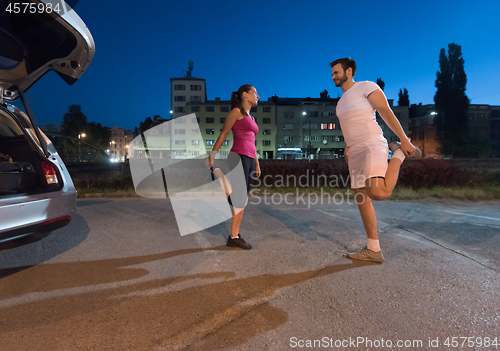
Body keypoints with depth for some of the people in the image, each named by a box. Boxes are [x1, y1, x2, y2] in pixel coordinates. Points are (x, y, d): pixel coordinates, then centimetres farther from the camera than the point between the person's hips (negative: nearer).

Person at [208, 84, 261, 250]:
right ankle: (233, 237, 1)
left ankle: (235, 235, 12)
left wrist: (257, 163, 22)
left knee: (241, 199, 7)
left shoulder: (250, 117, 23)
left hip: (249, 160, 8)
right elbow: (223, 134, -2)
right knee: (240, 198, -7)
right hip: (238, 157, -8)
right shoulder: (236, 111, 0)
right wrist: (212, 154, -6)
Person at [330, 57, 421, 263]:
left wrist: (404, 139, -11)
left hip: (372, 146, -8)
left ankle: (398, 154, 0)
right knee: (361, 199, 4)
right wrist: (347, 147, 17)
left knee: (378, 193, -28)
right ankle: (373, 250, 10)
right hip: (355, 153, 8)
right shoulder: (341, 101, 22)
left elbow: (386, 113, -7)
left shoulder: (366, 87, -1)